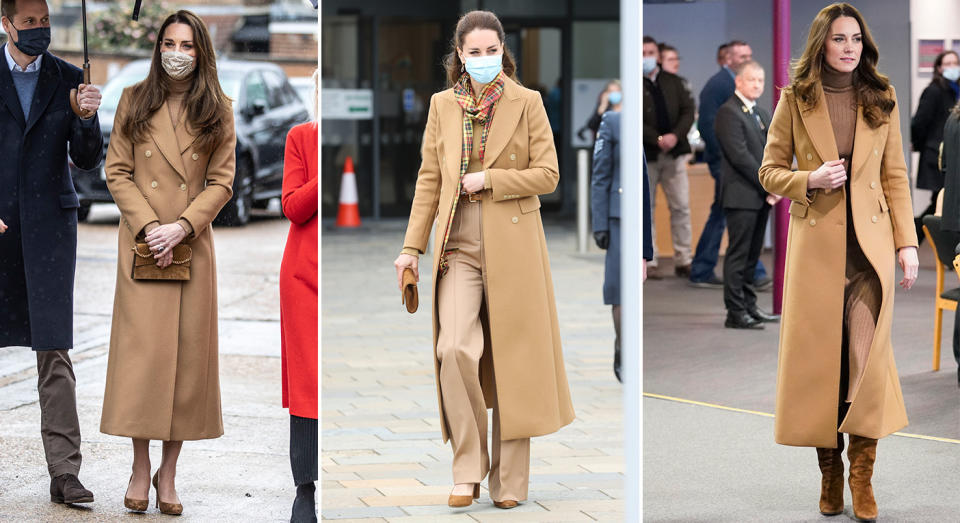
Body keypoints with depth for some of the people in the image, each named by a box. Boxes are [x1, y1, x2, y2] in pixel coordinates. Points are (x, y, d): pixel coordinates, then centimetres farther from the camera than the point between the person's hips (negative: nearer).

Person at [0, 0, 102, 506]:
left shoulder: (68, 79, 6)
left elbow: (87, 159, 6)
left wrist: (87, 118, -13)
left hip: (48, 222, 0)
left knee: (54, 347, -6)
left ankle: (64, 470, -9)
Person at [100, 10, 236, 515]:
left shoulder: (218, 112, 5)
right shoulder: (134, 101, 4)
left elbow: (221, 181, 2)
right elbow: (117, 172, 2)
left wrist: (182, 227, -12)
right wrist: (149, 226, -10)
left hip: (193, 246, 1)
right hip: (141, 244, -1)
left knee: (187, 355, 1)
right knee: (142, 351, -3)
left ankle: (168, 474, 9)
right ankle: (140, 469, 6)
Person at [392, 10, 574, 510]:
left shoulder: (527, 103, 1)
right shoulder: (443, 105, 8)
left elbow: (547, 173, -1)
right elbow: (429, 180, 10)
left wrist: (489, 180, -11)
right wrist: (411, 246, 5)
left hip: (513, 246, -1)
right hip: (459, 246, 1)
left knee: (512, 361, 2)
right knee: (455, 349, -16)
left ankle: (509, 481, 11)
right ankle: (467, 470, -5)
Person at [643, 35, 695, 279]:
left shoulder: (674, 82, 11)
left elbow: (689, 110, 6)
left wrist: (675, 135, -11)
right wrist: (658, 140, -18)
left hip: (674, 152, 4)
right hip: (646, 154, -4)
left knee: (681, 207, 3)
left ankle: (683, 261, 9)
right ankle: (649, 262, 8)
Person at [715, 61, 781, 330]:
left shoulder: (762, 113, 19)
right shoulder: (729, 113, -9)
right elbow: (740, 156, -16)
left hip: (762, 196, 8)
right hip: (741, 196, -8)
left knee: (752, 255, 12)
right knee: (738, 255, -6)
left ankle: (749, 307, 17)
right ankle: (735, 312, -5)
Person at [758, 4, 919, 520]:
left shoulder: (882, 100, 7)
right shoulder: (796, 99, 3)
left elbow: (895, 177, 8)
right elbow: (770, 171, 7)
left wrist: (907, 243, 2)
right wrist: (810, 181, -12)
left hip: (869, 242, 1)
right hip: (816, 240, -1)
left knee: (868, 358, -7)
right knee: (819, 358, 1)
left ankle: (861, 473, 2)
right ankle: (829, 472, 13)